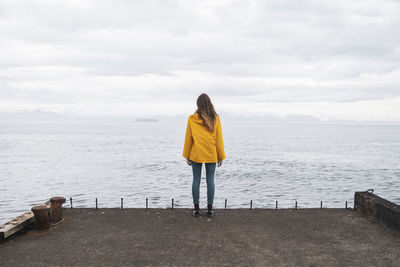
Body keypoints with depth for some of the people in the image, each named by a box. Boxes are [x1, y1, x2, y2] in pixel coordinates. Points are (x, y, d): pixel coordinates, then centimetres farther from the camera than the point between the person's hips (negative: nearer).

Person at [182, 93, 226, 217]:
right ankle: (210, 209, 10)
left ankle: (196, 208, 10)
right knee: (210, 180, 7)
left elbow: (188, 138, -1)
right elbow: (219, 138, -2)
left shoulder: (192, 119, -4)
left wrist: (186, 156, 7)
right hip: (211, 155, 0)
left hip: (196, 155, 0)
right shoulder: (215, 118, -3)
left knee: (196, 180, 7)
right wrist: (221, 156, 5)